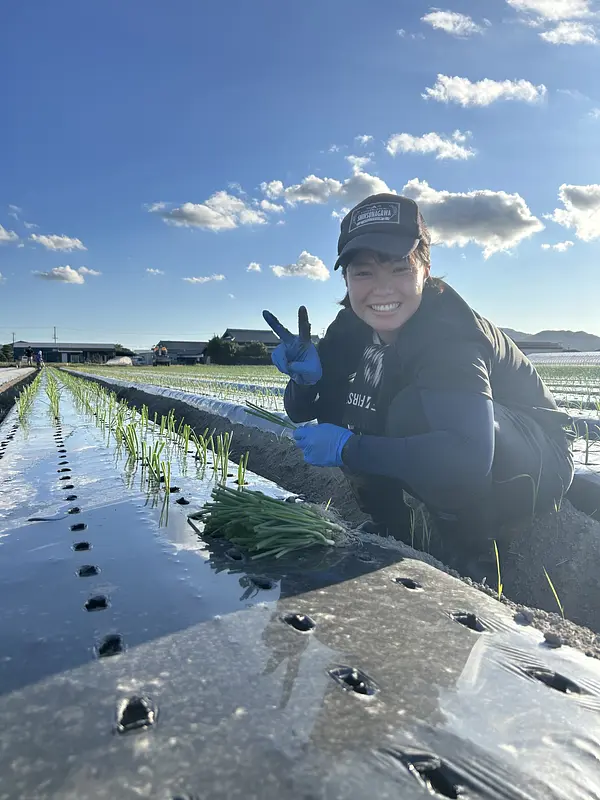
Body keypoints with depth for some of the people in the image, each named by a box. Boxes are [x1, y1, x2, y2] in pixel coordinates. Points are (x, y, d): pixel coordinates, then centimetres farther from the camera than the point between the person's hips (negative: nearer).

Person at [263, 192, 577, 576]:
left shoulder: (447, 333, -30)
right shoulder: (353, 328, -8)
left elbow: (468, 458, -44)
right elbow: (301, 412, -2)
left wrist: (347, 449, -35)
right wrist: (307, 375, -25)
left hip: (538, 467, -6)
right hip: (463, 467, 7)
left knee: (414, 409, -34)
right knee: (337, 408, -9)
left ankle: (467, 546, -9)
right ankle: (392, 537, 7)